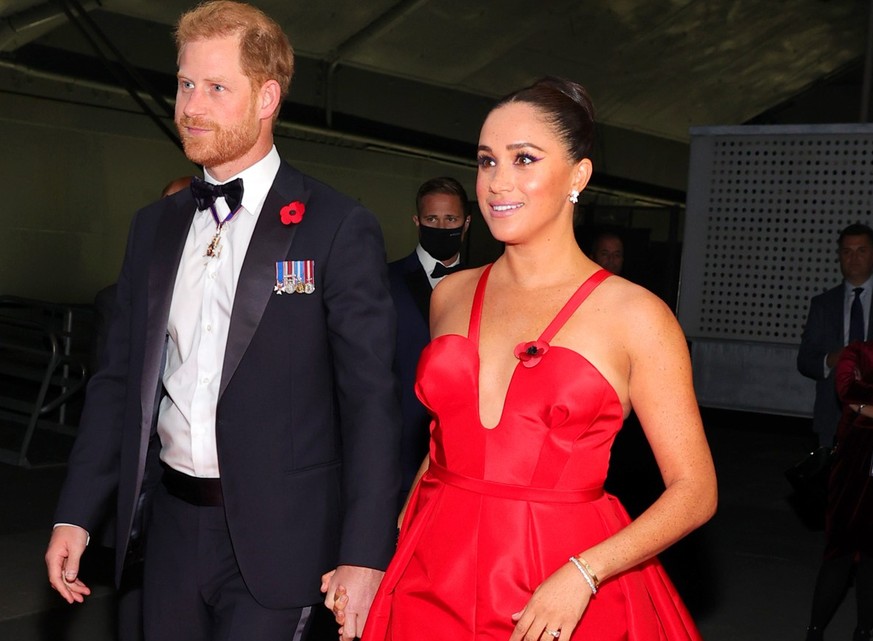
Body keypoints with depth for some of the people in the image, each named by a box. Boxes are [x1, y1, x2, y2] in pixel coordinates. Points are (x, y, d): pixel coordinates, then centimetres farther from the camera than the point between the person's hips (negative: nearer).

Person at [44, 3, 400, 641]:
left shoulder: (339, 228, -8)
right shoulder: (154, 225, 9)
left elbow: (370, 401, -10)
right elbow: (119, 378, 12)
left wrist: (365, 556, -14)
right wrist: (76, 514, 8)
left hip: (274, 539, -5)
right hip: (170, 524, 5)